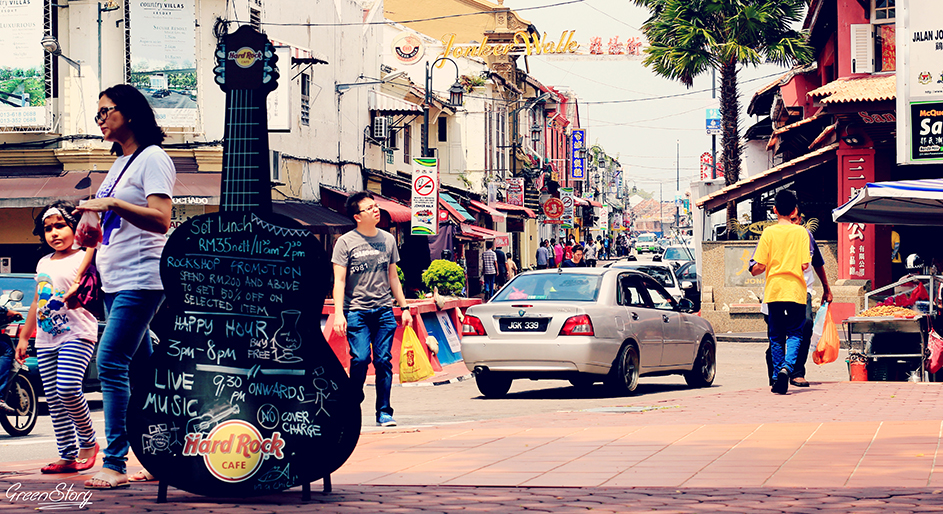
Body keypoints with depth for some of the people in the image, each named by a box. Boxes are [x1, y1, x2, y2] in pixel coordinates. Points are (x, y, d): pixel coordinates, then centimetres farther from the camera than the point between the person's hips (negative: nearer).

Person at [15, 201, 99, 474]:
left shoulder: (82, 259, -1)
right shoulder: (43, 263, 20)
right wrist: (24, 337, 26)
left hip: (76, 333, -7)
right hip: (46, 339, 7)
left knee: (68, 390, -21)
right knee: (53, 400, 2)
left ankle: (88, 442, -2)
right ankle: (67, 456, 4)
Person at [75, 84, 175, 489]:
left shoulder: (152, 159, -8)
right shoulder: (120, 163, 18)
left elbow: (161, 220, -20)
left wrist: (112, 204, -27)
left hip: (140, 280, -9)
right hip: (115, 281, 9)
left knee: (110, 362, -15)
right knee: (142, 366, 10)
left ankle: (115, 463, -15)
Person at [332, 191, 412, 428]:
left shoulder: (388, 240, 12)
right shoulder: (345, 242, -1)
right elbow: (339, 280, -4)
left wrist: (404, 307, 15)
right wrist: (338, 313, -12)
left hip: (384, 310, 3)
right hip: (356, 311, -3)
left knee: (383, 360, -1)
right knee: (360, 359, -13)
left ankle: (384, 412, 5)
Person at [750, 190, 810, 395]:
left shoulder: (768, 232, -2)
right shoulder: (801, 232, -1)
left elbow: (760, 265, -5)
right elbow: (805, 265, -5)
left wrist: (754, 271, 18)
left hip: (774, 291, 1)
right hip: (796, 291, -1)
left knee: (776, 337, 11)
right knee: (795, 333, 6)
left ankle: (777, 379, 11)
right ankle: (787, 367, -19)